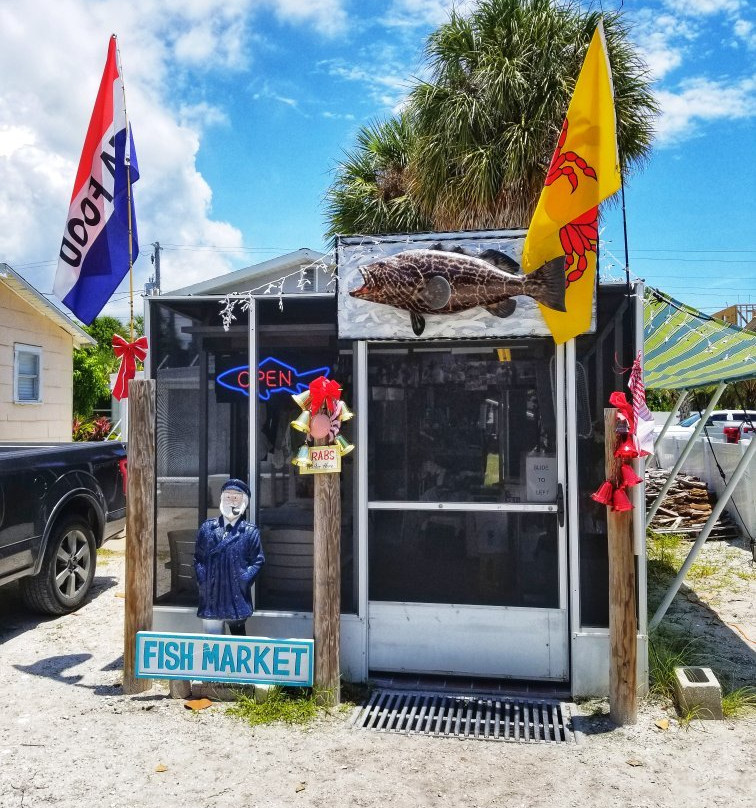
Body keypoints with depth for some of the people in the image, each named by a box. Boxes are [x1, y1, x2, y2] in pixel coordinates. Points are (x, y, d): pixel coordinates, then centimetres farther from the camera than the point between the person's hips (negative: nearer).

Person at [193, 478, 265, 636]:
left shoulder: (250, 531, 2)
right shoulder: (207, 528, 9)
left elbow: (258, 561, 0)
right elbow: (198, 558, 12)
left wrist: (242, 581, -10)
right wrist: (202, 580, 0)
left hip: (237, 598, -2)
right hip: (210, 596, 2)